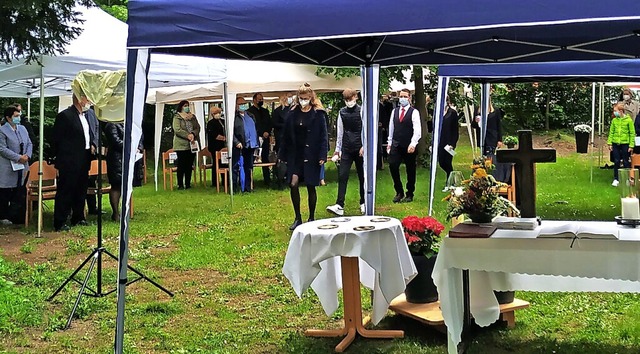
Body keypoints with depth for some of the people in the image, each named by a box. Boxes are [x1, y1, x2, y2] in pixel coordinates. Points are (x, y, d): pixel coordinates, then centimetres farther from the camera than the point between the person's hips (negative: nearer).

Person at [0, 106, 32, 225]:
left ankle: (17, 217, 17)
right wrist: (19, 157, -18)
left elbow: (29, 144, 13)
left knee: (19, 194, 9)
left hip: (22, 166, 6)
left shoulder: (22, 129, 11)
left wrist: (27, 156, -6)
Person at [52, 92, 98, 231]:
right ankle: (60, 223, 4)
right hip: (69, 161, -7)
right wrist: (58, 161, -7)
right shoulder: (64, 116, -12)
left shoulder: (90, 114, 10)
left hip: (85, 161, 7)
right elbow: (56, 140, -9)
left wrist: (94, 144, 3)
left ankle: (78, 218, 29)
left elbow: (96, 130, 22)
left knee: (81, 190, 16)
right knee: (65, 191, -2)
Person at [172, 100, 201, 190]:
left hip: (192, 144, 5)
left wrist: (193, 134, -13)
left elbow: (198, 127, 7)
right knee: (181, 165, -3)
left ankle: (188, 184, 14)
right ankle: (180, 184, 2)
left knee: (189, 165, 7)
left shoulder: (193, 117, 15)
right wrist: (187, 135, -19)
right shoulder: (177, 117, 0)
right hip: (181, 145, -5)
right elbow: (177, 129, -13)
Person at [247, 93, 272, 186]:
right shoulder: (250, 111, -1)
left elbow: (270, 124, 18)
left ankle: (267, 180, 7)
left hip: (265, 138, 6)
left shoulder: (265, 111, 20)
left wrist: (267, 133, -1)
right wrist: (262, 133, -9)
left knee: (265, 159, 5)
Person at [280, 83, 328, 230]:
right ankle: (297, 218, 7)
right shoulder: (293, 113, 3)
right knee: (293, 184, -8)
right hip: (295, 155, 2)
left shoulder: (318, 114, -5)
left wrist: (322, 156, -12)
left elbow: (323, 136, -5)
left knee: (311, 187, 5)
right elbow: (286, 135, 6)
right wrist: (284, 155, 5)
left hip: (311, 156, -2)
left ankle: (311, 218, 21)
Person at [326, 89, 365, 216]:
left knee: (362, 177, 8)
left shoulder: (361, 111, -4)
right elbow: (340, 132, 11)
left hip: (360, 149, -3)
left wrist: (364, 146, -14)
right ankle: (339, 206, -9)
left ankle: (363, 203, 22)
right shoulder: (342, 112, 7)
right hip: (346, 149, 3)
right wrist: (337, 149, 12)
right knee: (342, 176, -6)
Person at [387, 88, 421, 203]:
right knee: (392, 166, -9)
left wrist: (413, 144, -22)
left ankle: (409, 195, 18)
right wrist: (389, 142, 14)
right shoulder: (395, 111, 9)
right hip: (396, 145, 4)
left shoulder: (414, 112, -6)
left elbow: (417, 130, -12)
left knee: (410, 171, 6)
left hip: (409, 146, -3)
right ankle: (399, 192, 7)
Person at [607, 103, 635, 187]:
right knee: (616, 162, 6)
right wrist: (609, 143, 1)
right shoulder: (614, 120, 3)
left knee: (626, 162, 5)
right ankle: (616, 179, 14)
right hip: (615, 144, 3)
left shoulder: (628, 120, -7)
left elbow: (632, 133, -5)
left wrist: (631, 145, -9)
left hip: (625, 144, -3)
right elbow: (611, 132, 7)